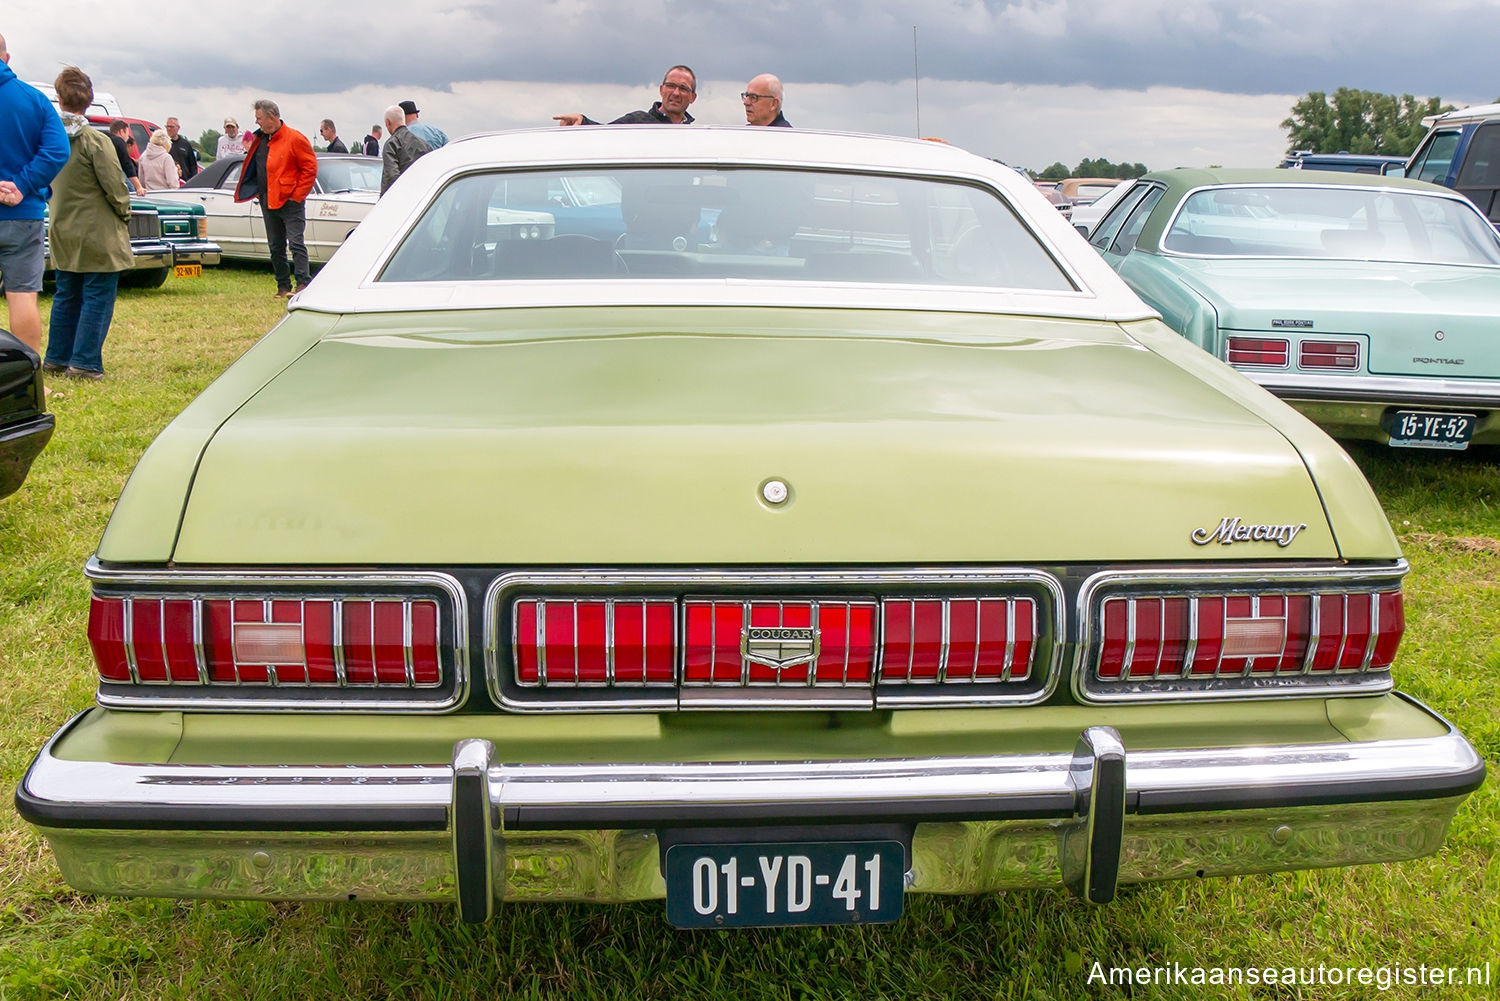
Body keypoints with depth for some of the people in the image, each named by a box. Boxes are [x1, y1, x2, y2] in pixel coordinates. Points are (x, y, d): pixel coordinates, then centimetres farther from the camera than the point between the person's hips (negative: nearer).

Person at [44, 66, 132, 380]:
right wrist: (124, 212, 4)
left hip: (62, 234, 7)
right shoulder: (95, 141, -18)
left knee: (66, 296, 17)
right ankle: (85, 362, -2)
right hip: (98, 236, -7)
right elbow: (115, 187, -14)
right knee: (98, 299, 0)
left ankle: (57, 357, 23)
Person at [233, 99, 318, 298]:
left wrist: (297, 195, -13)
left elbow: (310, 169, -12)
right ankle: (283, 287, 16)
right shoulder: (260, 139, 13)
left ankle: (303, 284, -15)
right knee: (275, 247, 10)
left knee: (296, 243, -12)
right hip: (268, 202, 8)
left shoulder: (294, 139, -10)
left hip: (290, 201, -8)